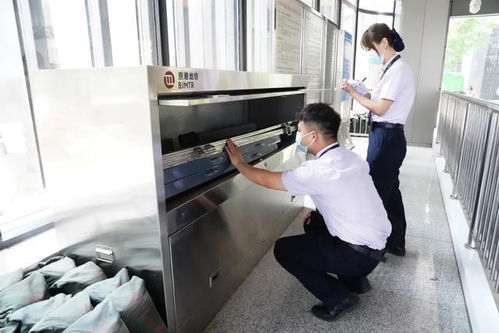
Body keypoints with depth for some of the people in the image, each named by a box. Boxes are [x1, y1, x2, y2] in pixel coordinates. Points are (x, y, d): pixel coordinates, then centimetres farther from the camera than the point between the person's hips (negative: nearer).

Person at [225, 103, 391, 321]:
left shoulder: (319, 170, -24)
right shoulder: (349, 157, 2)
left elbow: (267, 180, -15)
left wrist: (238, 163, -1)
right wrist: (319, 212, 15)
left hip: (360, 253, -8)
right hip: (375, 240, 9)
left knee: (283, 250, 0)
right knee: (315, 223, 27)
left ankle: (339, 298, 6)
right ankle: (354, 279, 25)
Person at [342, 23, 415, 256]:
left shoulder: (398, 69, -15)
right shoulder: (391, 68, 14)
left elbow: (380, 109, -19)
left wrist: (353, 92, -11)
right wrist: (362, 92, 0)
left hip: (387, 137, -10)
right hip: (385, 135, 10)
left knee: (377, 189, 1)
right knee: (388, 189, 17)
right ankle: (395, 242, 32)